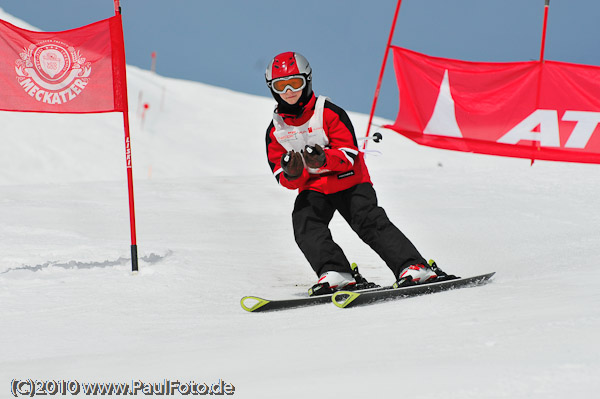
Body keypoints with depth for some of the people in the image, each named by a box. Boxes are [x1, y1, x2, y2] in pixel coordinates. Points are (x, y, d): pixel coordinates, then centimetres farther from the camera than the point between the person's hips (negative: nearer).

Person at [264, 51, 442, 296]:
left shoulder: (329, 113, -8)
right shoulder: (275, 131, 3)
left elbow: (349, 155, -13)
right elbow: (284, 180, 2)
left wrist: (324, 159, -34)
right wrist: (291, 174, -24)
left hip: (349, 181, -3)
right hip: (312, 189, 3)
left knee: (371, 223, -17)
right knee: (304, 224, -23)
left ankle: (414, 267, -18)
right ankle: (335, 274, -29)